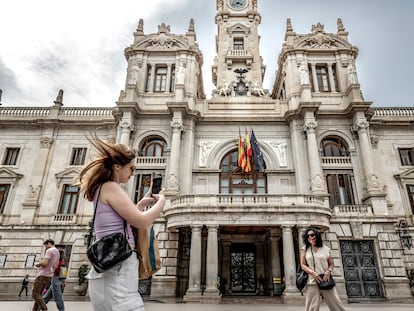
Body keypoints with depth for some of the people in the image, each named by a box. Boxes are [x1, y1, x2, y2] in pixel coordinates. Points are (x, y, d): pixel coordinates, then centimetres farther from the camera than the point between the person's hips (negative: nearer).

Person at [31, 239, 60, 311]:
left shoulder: (49, 251, -12)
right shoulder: (57, 252, 18)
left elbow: (44, 263, -24)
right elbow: (55, 266, 22)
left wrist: (38, 264, -2)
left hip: (42, 275, -9)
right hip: (49, 276, 9)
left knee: (35, 294, -5)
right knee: (38, 293, 15)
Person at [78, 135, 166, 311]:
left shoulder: (102, 189, 19)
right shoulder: (110, 187, -9)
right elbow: (142, 221, -14)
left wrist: (142, 203, 21)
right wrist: (161, 200, 2)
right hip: (117, 266, -11)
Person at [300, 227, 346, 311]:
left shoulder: (326, 249, 7)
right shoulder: (304, 249, 6)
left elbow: (331, 264, 13)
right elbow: (303, 265, 2)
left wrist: (328, 271, -8)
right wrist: (313, 273, -13)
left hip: (326, 281, 1)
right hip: (312, 282, -1)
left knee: (336, 303, 4)